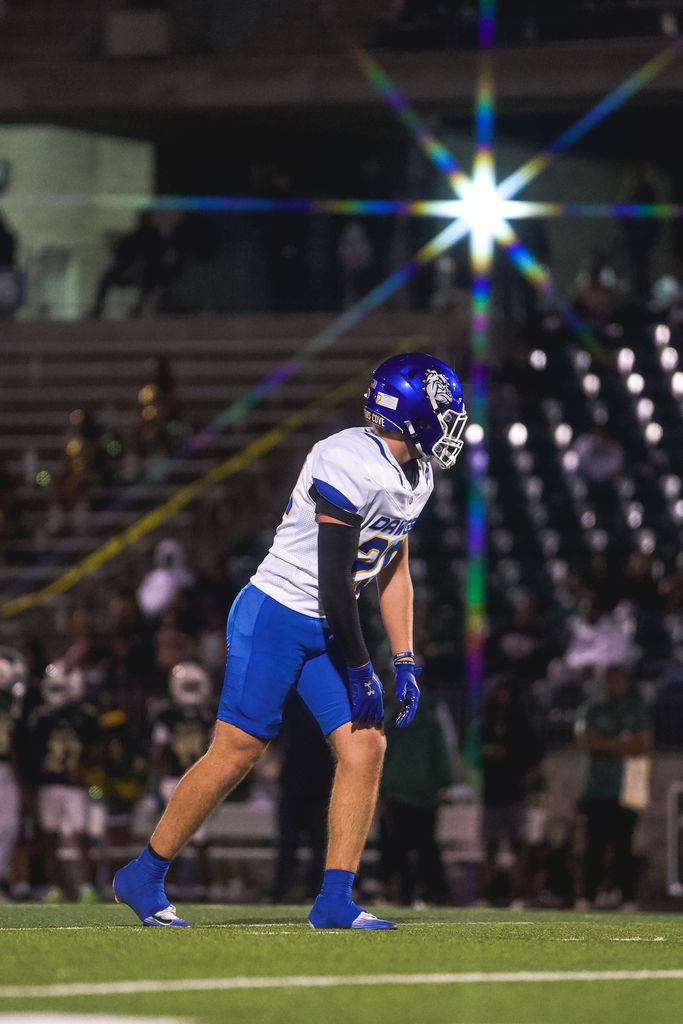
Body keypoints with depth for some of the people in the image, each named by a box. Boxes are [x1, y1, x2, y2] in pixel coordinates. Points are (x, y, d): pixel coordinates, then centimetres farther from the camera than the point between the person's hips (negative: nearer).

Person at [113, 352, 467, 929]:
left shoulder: (416, 476, 8)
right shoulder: (349, 464, -23)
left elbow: (393, 571, 17)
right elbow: (334, 581, -22)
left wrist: (405, 661, 10)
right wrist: (359, 670, -17)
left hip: (326, 631, 9)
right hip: (276, 615, -9)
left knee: (366, 747, -4)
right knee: (238, 751, -7)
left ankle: (335, 901, -1)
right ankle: (144, 877, 7)